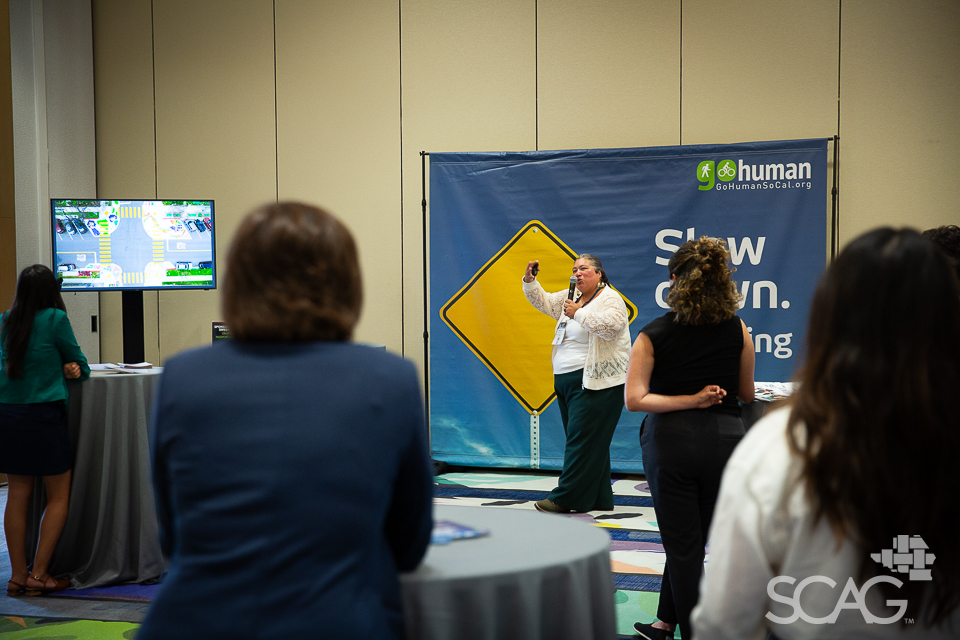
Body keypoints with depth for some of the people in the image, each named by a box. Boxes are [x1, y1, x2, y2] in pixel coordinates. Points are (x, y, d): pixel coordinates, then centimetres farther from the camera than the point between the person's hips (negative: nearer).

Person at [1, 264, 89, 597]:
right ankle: (38, 575, 3)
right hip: (43, 416, -6)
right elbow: (79, 364, 1)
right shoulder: (55, 318, -7)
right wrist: (76, 369, 23)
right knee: (58, 498, 5)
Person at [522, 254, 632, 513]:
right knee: (590, 442, 10)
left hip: (595, 382, -9)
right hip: (566, 380, 9)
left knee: (582, 439, -9)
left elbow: (611, 325, -24)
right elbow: (544, 302, 24)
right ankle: (599, 499, 16)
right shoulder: (572, 297, 17)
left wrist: (578, 313, -20)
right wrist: (530, 281, 9)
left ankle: (565, 497, -9)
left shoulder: (610, 299, -7)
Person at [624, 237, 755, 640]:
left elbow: (634, 399, -15)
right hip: (725, 440, 3)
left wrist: (689, 399, -11)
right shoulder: (738, 330, 0)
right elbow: (746, 394, 9)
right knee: (690, 540, 19)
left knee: (683, 546, 8)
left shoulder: (653, 335, -6)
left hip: (671, 442, -3)